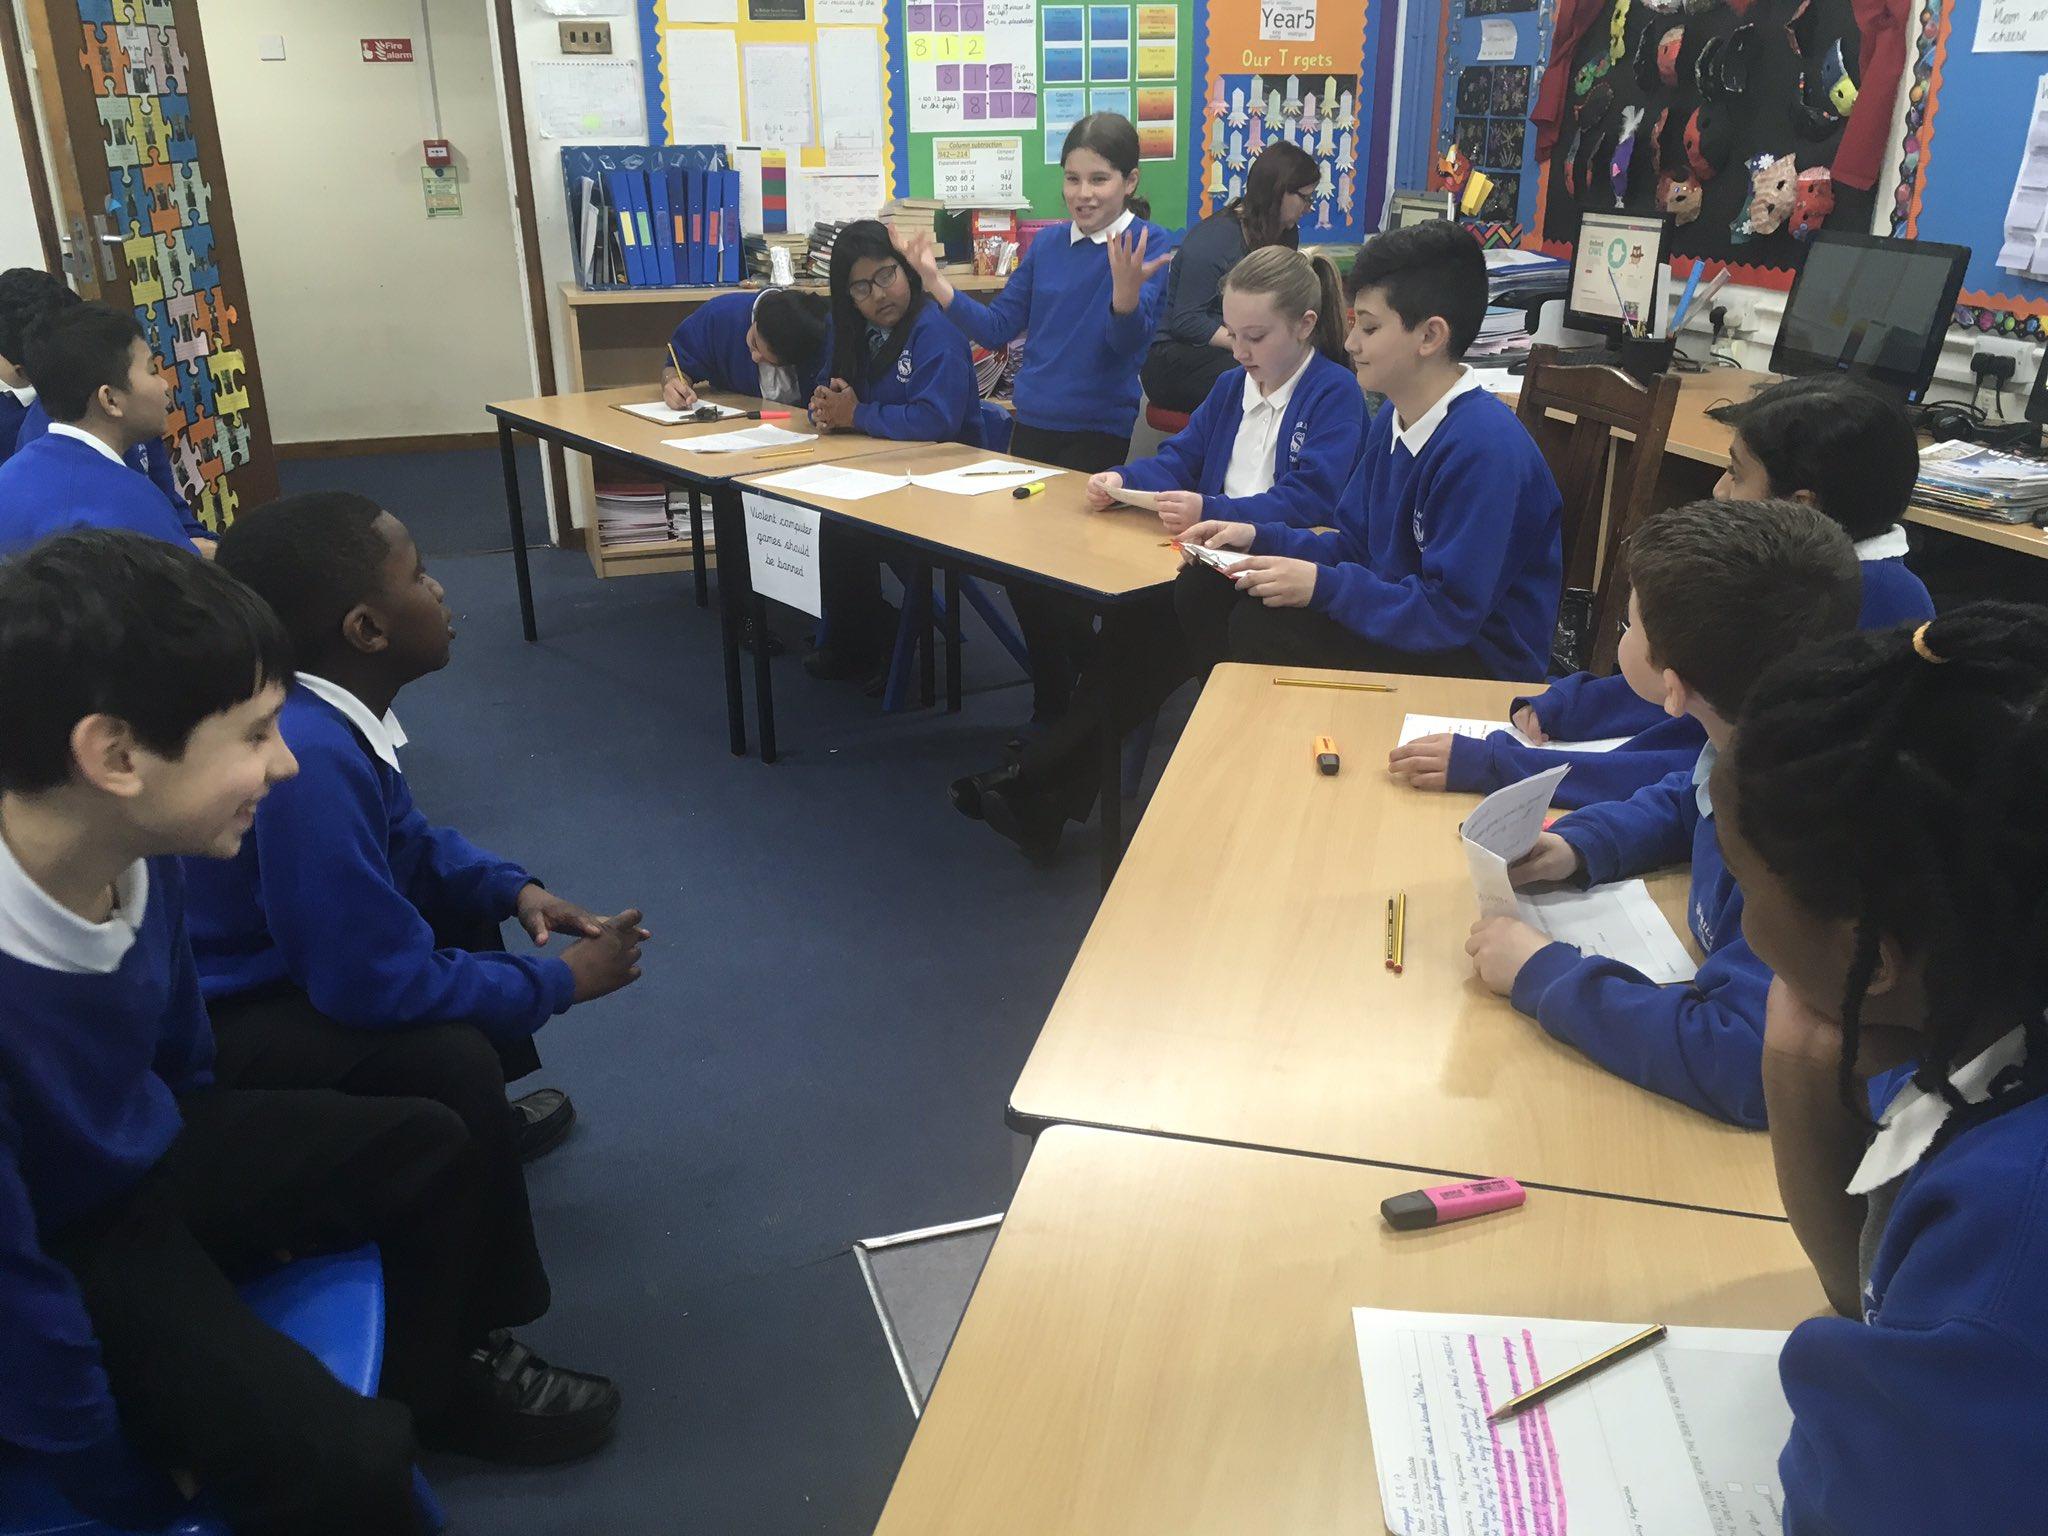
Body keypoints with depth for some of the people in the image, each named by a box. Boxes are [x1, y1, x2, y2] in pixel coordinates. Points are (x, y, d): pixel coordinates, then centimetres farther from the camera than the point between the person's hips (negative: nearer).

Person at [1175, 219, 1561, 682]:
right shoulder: (1392, 420, 6)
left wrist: (1323, 586, -28)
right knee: (1203, 589, 4)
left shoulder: (1483, 447, -24)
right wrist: (1258, 537, 3)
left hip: (1479, 663, -9)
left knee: (1263, 626, -27)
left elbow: (1451, 612, -26)